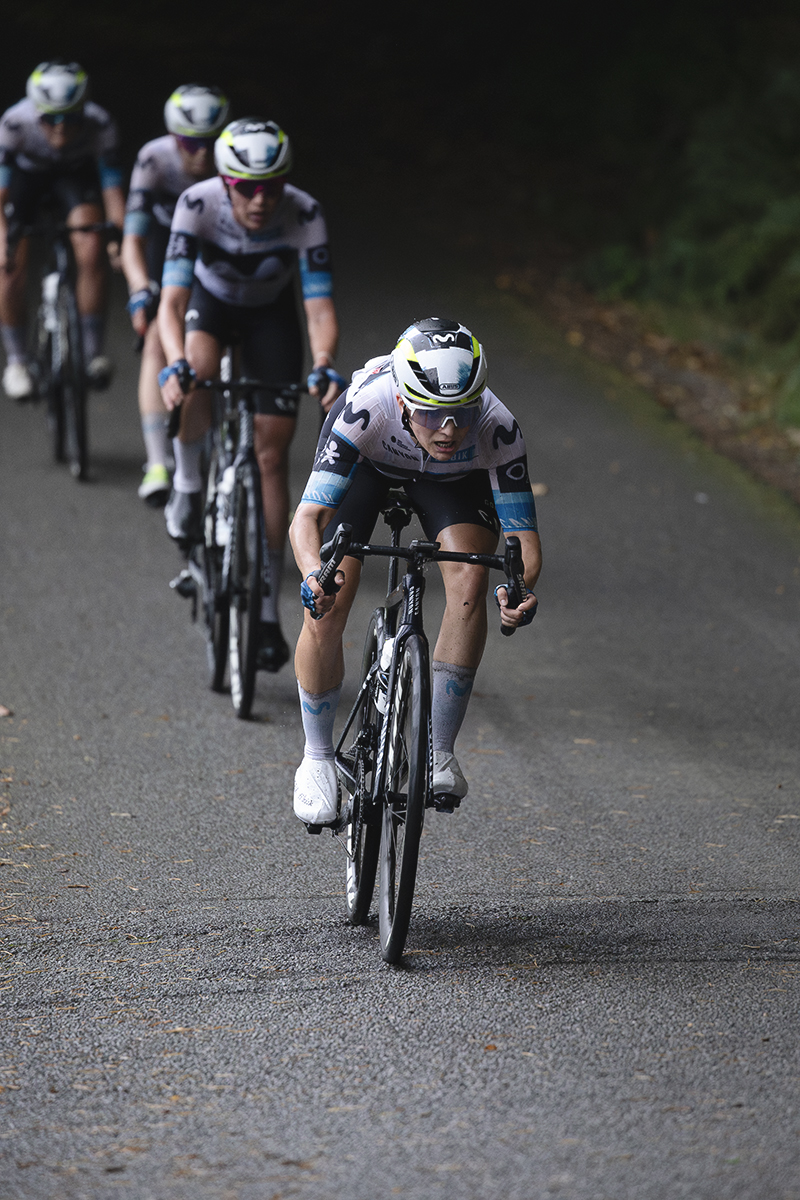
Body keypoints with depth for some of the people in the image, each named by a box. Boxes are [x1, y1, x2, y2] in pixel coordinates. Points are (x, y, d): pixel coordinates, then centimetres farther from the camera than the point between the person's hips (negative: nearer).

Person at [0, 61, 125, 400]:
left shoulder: (99, 125, -34)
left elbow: (113, 187, -32)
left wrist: (119, 237, -47)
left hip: (76, 172, 0)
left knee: (92, 254, -21)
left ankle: (92, 350, -8)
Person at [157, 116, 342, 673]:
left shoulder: (304, 215, -33)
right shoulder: (199, 205, -34)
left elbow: (320, 307, -35)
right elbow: (172, 300, -39)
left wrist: (324, 368, -54)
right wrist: (176, 366, -57)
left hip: (272, 312, 1)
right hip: (211, 300, -1)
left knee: (272, 455, -4)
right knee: (198, 379, -37)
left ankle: (268, 614, 5)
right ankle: (187, 490, -8)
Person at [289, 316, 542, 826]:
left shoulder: (498, 429, -38)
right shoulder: (366, 407, -42)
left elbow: (524, 536, -33)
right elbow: (307, 517, -43)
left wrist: (520, 587, -55)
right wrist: (315, 573, -64)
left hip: (455, 479, 1)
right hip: (368, 462, -1)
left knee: (470, 578, -26)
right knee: (326, 610, -16)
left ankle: (440, 751, -14)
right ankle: (318, 757, 8)